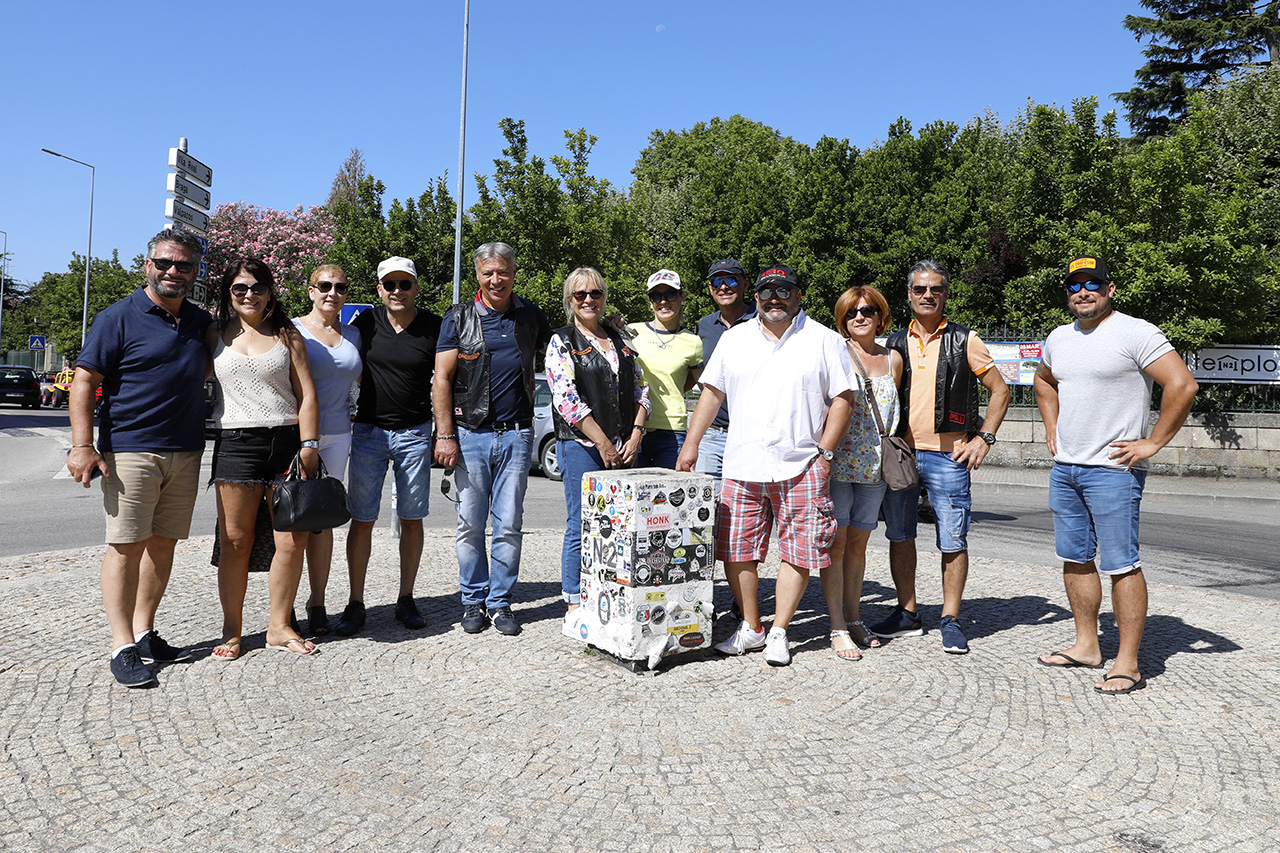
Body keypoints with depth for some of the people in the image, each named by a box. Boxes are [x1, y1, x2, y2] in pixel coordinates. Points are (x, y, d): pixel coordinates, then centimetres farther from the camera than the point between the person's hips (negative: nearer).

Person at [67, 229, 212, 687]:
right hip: (130, 451, -5)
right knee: (126, 546, -4)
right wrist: (82, 445, -14)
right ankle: (123, 646, 3)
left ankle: (145, 632, 20)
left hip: (185, 454, 5)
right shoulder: (118, 317, -3)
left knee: (163, 544, 9)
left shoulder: (201, 322, 13)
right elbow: (84, 382, -6)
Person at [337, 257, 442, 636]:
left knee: (412, 519, 6)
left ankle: (406, 600, 18)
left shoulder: (434, 328, -1)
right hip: (368, 431, 1)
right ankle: (355, 604, 11)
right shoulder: (365, 323, 2)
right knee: (361, 519, 1)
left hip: (414, 433, 0)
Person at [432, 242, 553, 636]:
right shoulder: (459, 318, 2)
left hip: (516, 434, 1)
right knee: (470, 524, 4)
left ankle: (500, 602, 16)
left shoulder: (531, 316, 9)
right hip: (470, 434, -1)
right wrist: (445, 434, -7)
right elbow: (441, 379, -1)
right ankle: (473, 601, 19)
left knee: (509, 525, 3)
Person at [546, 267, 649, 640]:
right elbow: (567, 399, -10)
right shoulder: (561, 342, 0)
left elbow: (640, 389, 13)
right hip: (581, 445, -5)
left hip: (624, 446, 5)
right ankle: (575, 612, 8)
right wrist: (604, 445, -14)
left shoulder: (620, 339, 16)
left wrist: (635, 437, -2)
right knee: (582, 526, -2)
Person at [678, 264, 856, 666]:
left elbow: (843, 398, 2)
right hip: (741, 466, 2)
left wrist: (824, 453, -6)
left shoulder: (823, 340, 4)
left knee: (799, 552, 1)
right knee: (735, 551, 4)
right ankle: (750, 628, 20)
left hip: (801, 468, -2)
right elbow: (712, 392, 14)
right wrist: (691, 444, 7)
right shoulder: (734, 339, 12)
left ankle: (778, 632, 15)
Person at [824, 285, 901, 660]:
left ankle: (853, 619, 22)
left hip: (875, 466, 4)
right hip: (838, 462, -4)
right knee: (836, 543, -3)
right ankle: (838, 629, 4)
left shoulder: (893, 359, 11)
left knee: (858, 543, 12)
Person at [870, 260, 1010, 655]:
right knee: (899, 535, 8)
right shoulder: (895, 342, 11)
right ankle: (907, 613, 21)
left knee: (953, 540, 0)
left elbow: (999, 390, 6)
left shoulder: (964, 340, 3)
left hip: (947, 455, -3)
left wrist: (983, 438, -3)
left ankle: (950, 620, 12)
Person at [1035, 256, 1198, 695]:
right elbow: (1043, 381, 33)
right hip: (1064, 467, 8)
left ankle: (1128, 664, 2)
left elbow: (1183, 385, -16)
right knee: (1075, 559, 13)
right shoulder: (1059, 338, 13)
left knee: (1120, 565, -5)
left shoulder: (1135, 332, -9)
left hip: (1112, 470, -8)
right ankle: (1087, 646, 25)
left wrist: (1152, 443, -14)